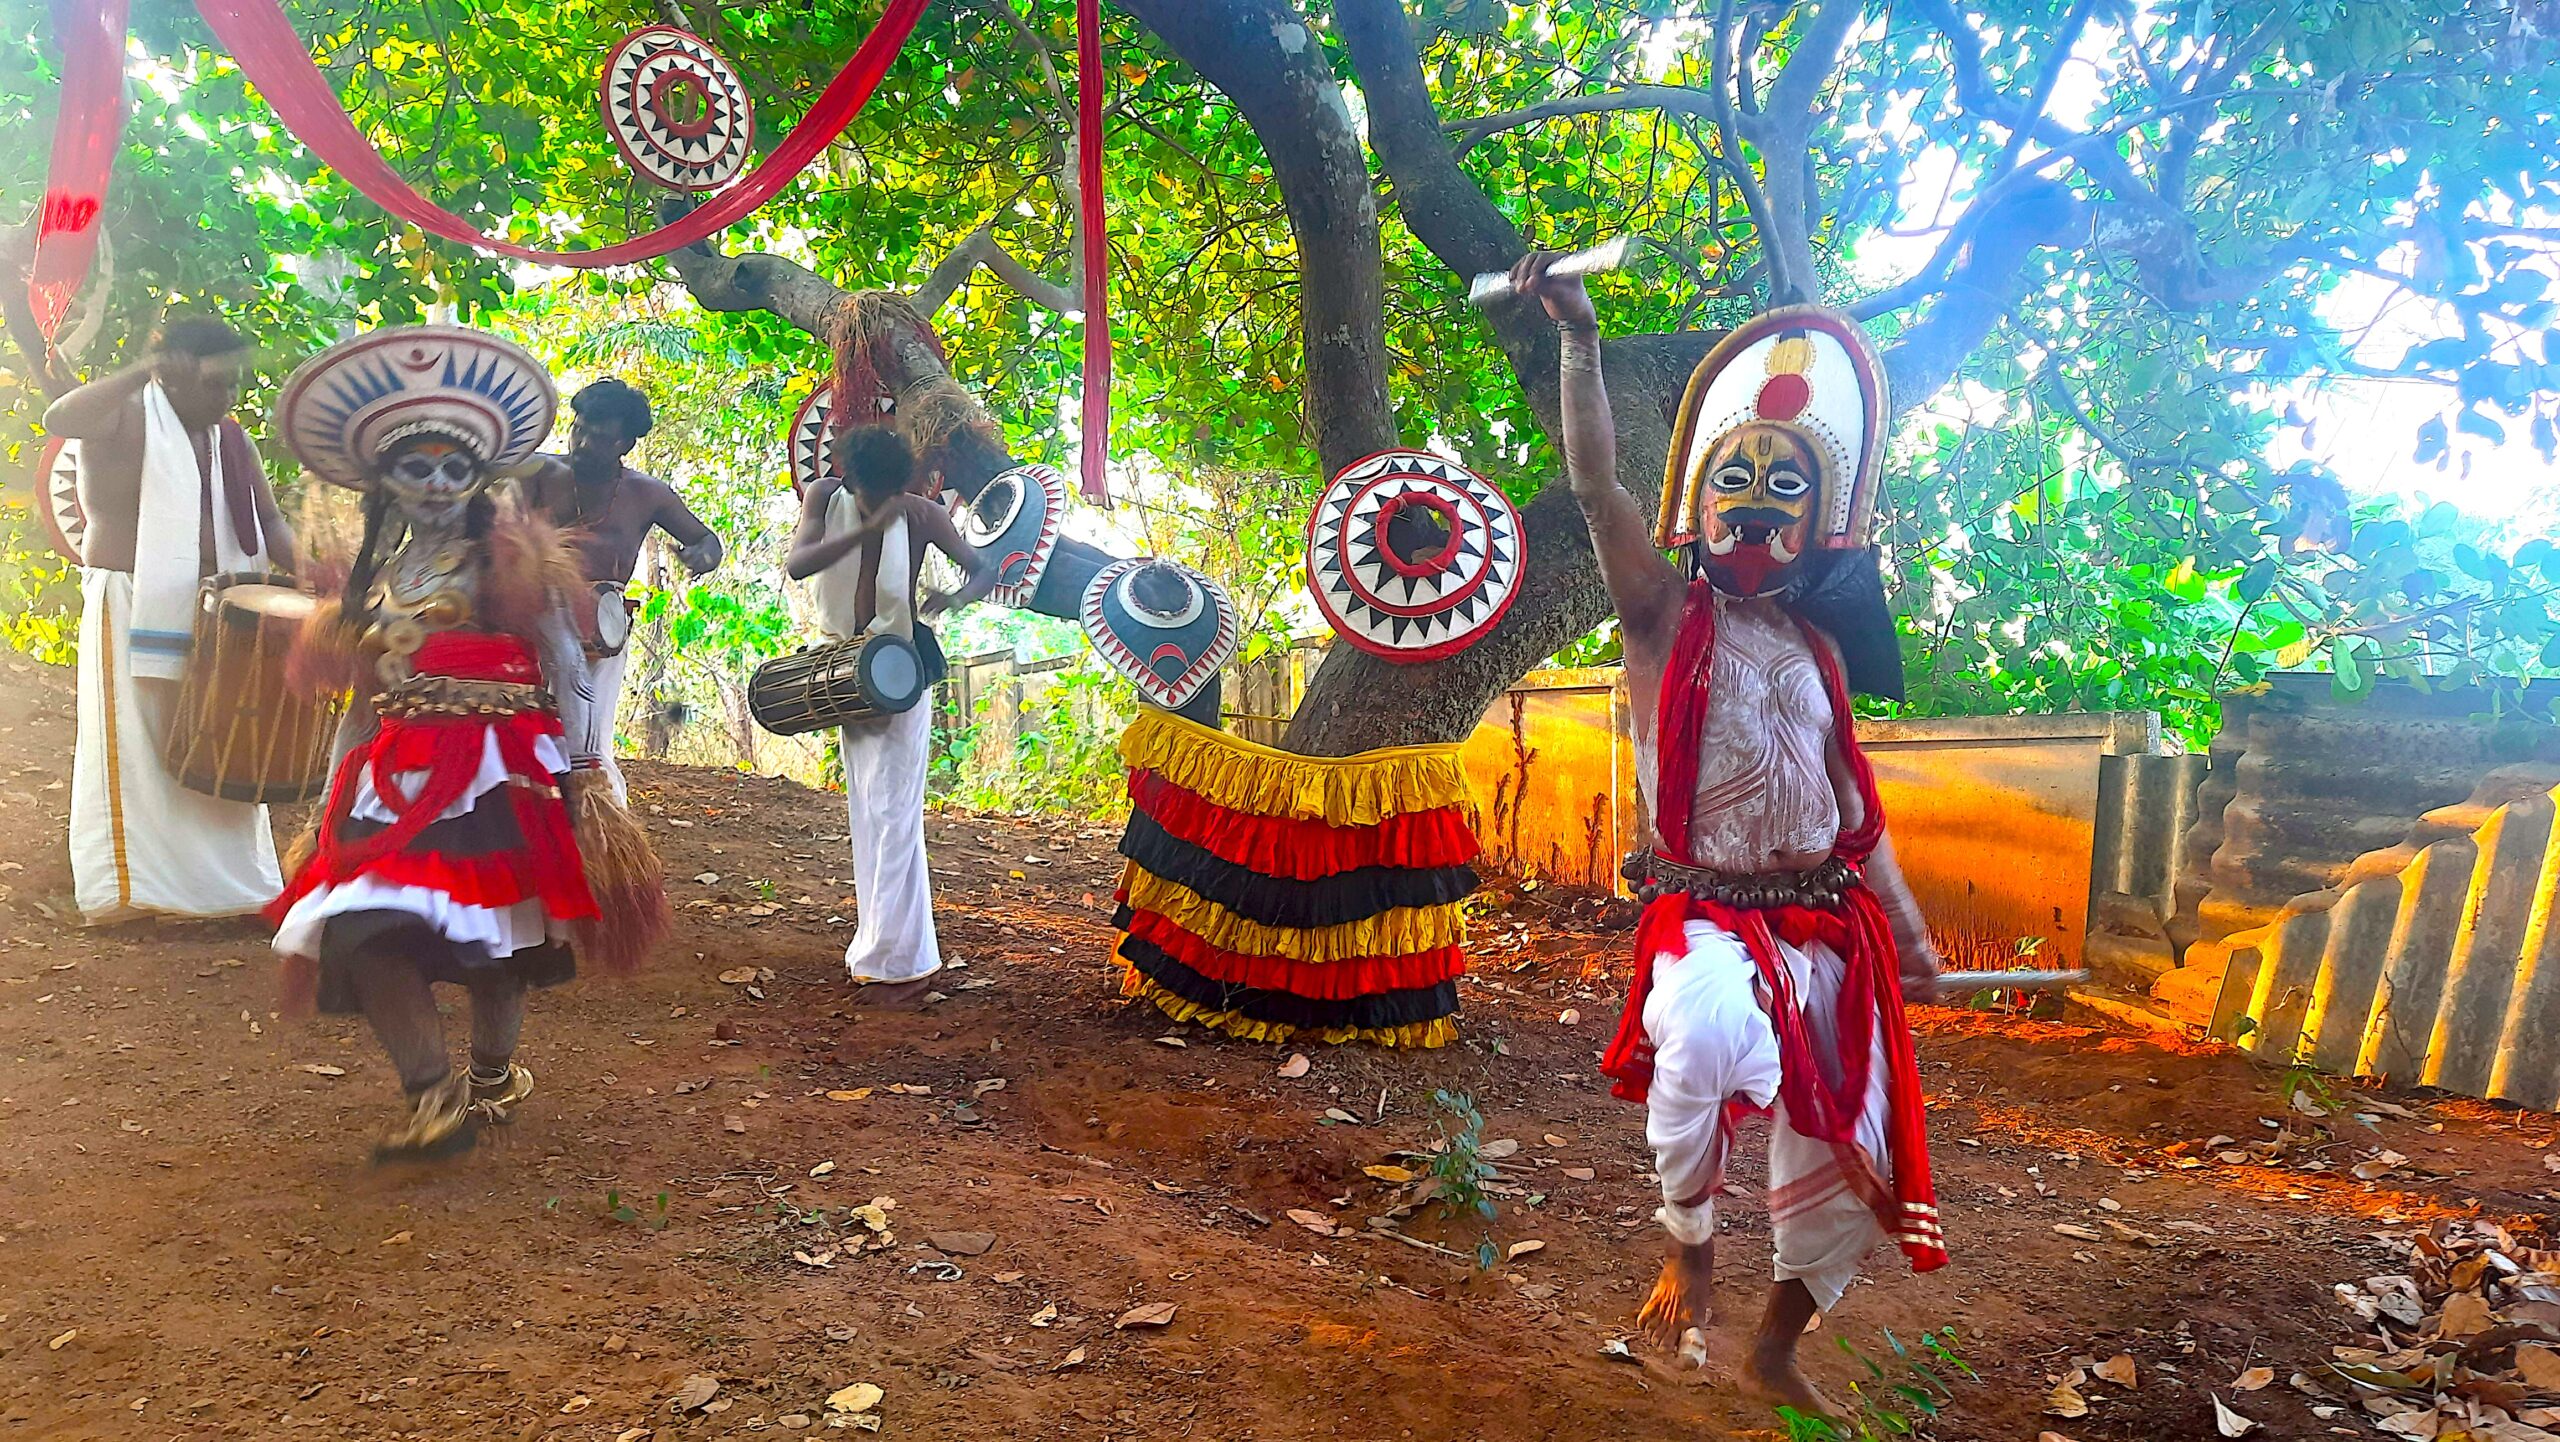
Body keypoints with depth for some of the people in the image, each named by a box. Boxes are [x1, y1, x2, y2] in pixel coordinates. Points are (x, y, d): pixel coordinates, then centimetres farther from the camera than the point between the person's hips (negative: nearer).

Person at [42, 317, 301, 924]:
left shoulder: (230, 439, 11)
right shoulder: (127, 416, -7)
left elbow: (268, 518, 12)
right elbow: (57, 420, -28)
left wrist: (295, 569, -6)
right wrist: (143, 370, -30)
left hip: (210, 611, 6)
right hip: (133, 608, -6)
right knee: (133, 744, 1)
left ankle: (225, 877, 18)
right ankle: (129, 882, 9)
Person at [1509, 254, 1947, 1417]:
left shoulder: (1819, 651, 12)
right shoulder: (1667, 615, -3)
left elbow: (1851, 802, 17)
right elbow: (1595, 486, -16)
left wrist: (1907, 930, 15)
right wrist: (1578, 337, -21)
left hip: (1829, 927, 6)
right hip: (1708, 918, -6)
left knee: (1848, 1160, 11)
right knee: (1706, 1033, -39)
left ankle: (1776, 1353, 38)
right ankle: (1688, 1246, -9)